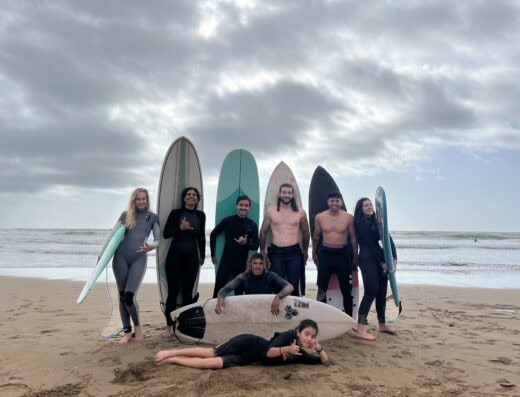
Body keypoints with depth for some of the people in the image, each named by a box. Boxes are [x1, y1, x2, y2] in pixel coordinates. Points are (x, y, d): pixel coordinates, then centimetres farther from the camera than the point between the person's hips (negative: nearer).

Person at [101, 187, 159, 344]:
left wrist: (150, 247, -15)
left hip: (139, 259, -2)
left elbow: (158, 240, 6)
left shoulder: (153, 217, 8)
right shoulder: (125, 215, 10)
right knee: (122, 296, 5)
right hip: (120, 258, 2)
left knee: (129, 296, -13)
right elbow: (113, 235, 9)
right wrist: (102, 253, 4)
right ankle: (127, 332, 20)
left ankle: (137, 325, 14)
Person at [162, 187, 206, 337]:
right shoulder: (175, 213, -2)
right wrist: (180, 228, -19)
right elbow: (165, 234, -4)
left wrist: (202, 255, 17)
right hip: (175, 255, -2)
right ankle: (169, 326, 8)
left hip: (192, 256, 2)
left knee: (188, 291, 4)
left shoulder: (200, 215, 5)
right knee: (173, 291, -3)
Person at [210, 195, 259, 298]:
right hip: (226, 261, -1)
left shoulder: (252, 225, -1)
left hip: (242, 263, 2)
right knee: (218, 288, -3)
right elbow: (213, 234, 6)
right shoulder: (227, 220, -4)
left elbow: (256, 246, 0)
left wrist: (246, 243, -22)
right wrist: (213, 254, 7)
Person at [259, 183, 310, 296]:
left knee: (294, 284, 4)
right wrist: (262, 251, 10)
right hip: (276, 252, 0)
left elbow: (306, 232, 14)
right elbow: (263, 232, 10)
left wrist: (305, 252, 17)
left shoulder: (300, 212, 4)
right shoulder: (270, 211, 2)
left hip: (294, 252, 0)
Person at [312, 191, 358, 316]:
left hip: (342, 254, -1)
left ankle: (349, 316, 20)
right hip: (325, 253, 1)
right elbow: (316, 236, 12)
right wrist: (314, 253, 16)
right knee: (322, 288, 7)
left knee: (346, 289, 7)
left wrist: (355, 257, 3)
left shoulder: (349, 217, -5)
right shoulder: (319, 217, -1)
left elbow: (353, 238, 2)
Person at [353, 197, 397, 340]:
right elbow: (370, 244, -10)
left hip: (381, 260, 8)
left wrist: (394, 258, -6)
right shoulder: (361, 223, -6)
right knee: (371, 292, -13)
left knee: (382, 293, 12)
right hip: (368, 260, -8)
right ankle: (360, 329, -11)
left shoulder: (377, 222, 16)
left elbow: (388, 240, 7)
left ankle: (382, 325, 26)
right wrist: (382, 262, -10)